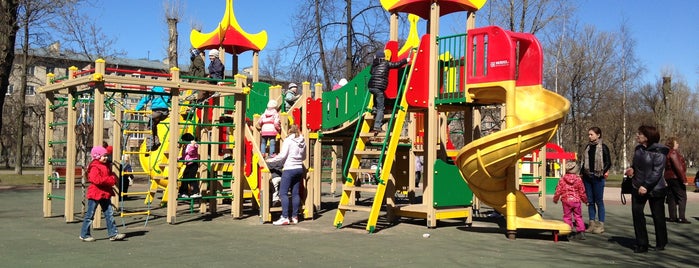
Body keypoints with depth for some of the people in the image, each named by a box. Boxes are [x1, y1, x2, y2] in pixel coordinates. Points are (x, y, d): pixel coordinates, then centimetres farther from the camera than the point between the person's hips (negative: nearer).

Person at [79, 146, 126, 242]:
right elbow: (97, 180, -27)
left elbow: (111, 175, 22)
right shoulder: (94, 167, -14)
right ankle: (84, 235, 12)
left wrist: (113, 179, -2)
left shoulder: (106, 166, 14)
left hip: (105, 194, 8)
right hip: (95, 194, -8)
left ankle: (113, 234, 6)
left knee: (109, 214, 5)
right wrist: (110, 179, -23)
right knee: (90, 215, 2)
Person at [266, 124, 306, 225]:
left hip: (289, 169, -7)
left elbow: (282, 155, -14)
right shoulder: (302, 142, 11)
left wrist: (270, 161, -5)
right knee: (295, 193, 9)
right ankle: (295, 217, 11)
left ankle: (285, 217, -12)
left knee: (283, 192, -6)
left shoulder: (288, 140, -8)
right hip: (299, 169, 7)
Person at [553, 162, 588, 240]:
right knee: (578, 216, 10)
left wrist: (555, 199, 15)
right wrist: (585, 200, 17)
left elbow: (558, 191, 0)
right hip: (576, 201, 0)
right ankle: (581, 231, 5)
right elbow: (582, 192, 1)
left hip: (566, 201, 0)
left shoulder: (562, 179, -3)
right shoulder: (578, 179, -4)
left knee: (567, 217, 8)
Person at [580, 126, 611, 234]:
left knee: (599, 201, 0)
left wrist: (602, 173, -15)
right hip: (587, 177, 6)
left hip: (597, 177, -6)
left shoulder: (603, 147, -4)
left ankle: (601, 224, 5)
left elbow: (608, 163, -5)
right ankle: (592, 223, 14)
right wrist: (582, 174, 10)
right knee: (590, 201, 8)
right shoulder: (588, 147, 12)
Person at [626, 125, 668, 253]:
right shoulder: (638, 149, 7)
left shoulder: (659, 151, -14)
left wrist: (646, 186, -24)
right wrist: (632, 169, 0)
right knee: (637, 213, -3)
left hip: (655, 188, -6)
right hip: (638, 187, 6)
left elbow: (657, 171, -19)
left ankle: (661, 243, 24)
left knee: (658, 216, 6)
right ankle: (641, 244, 5)